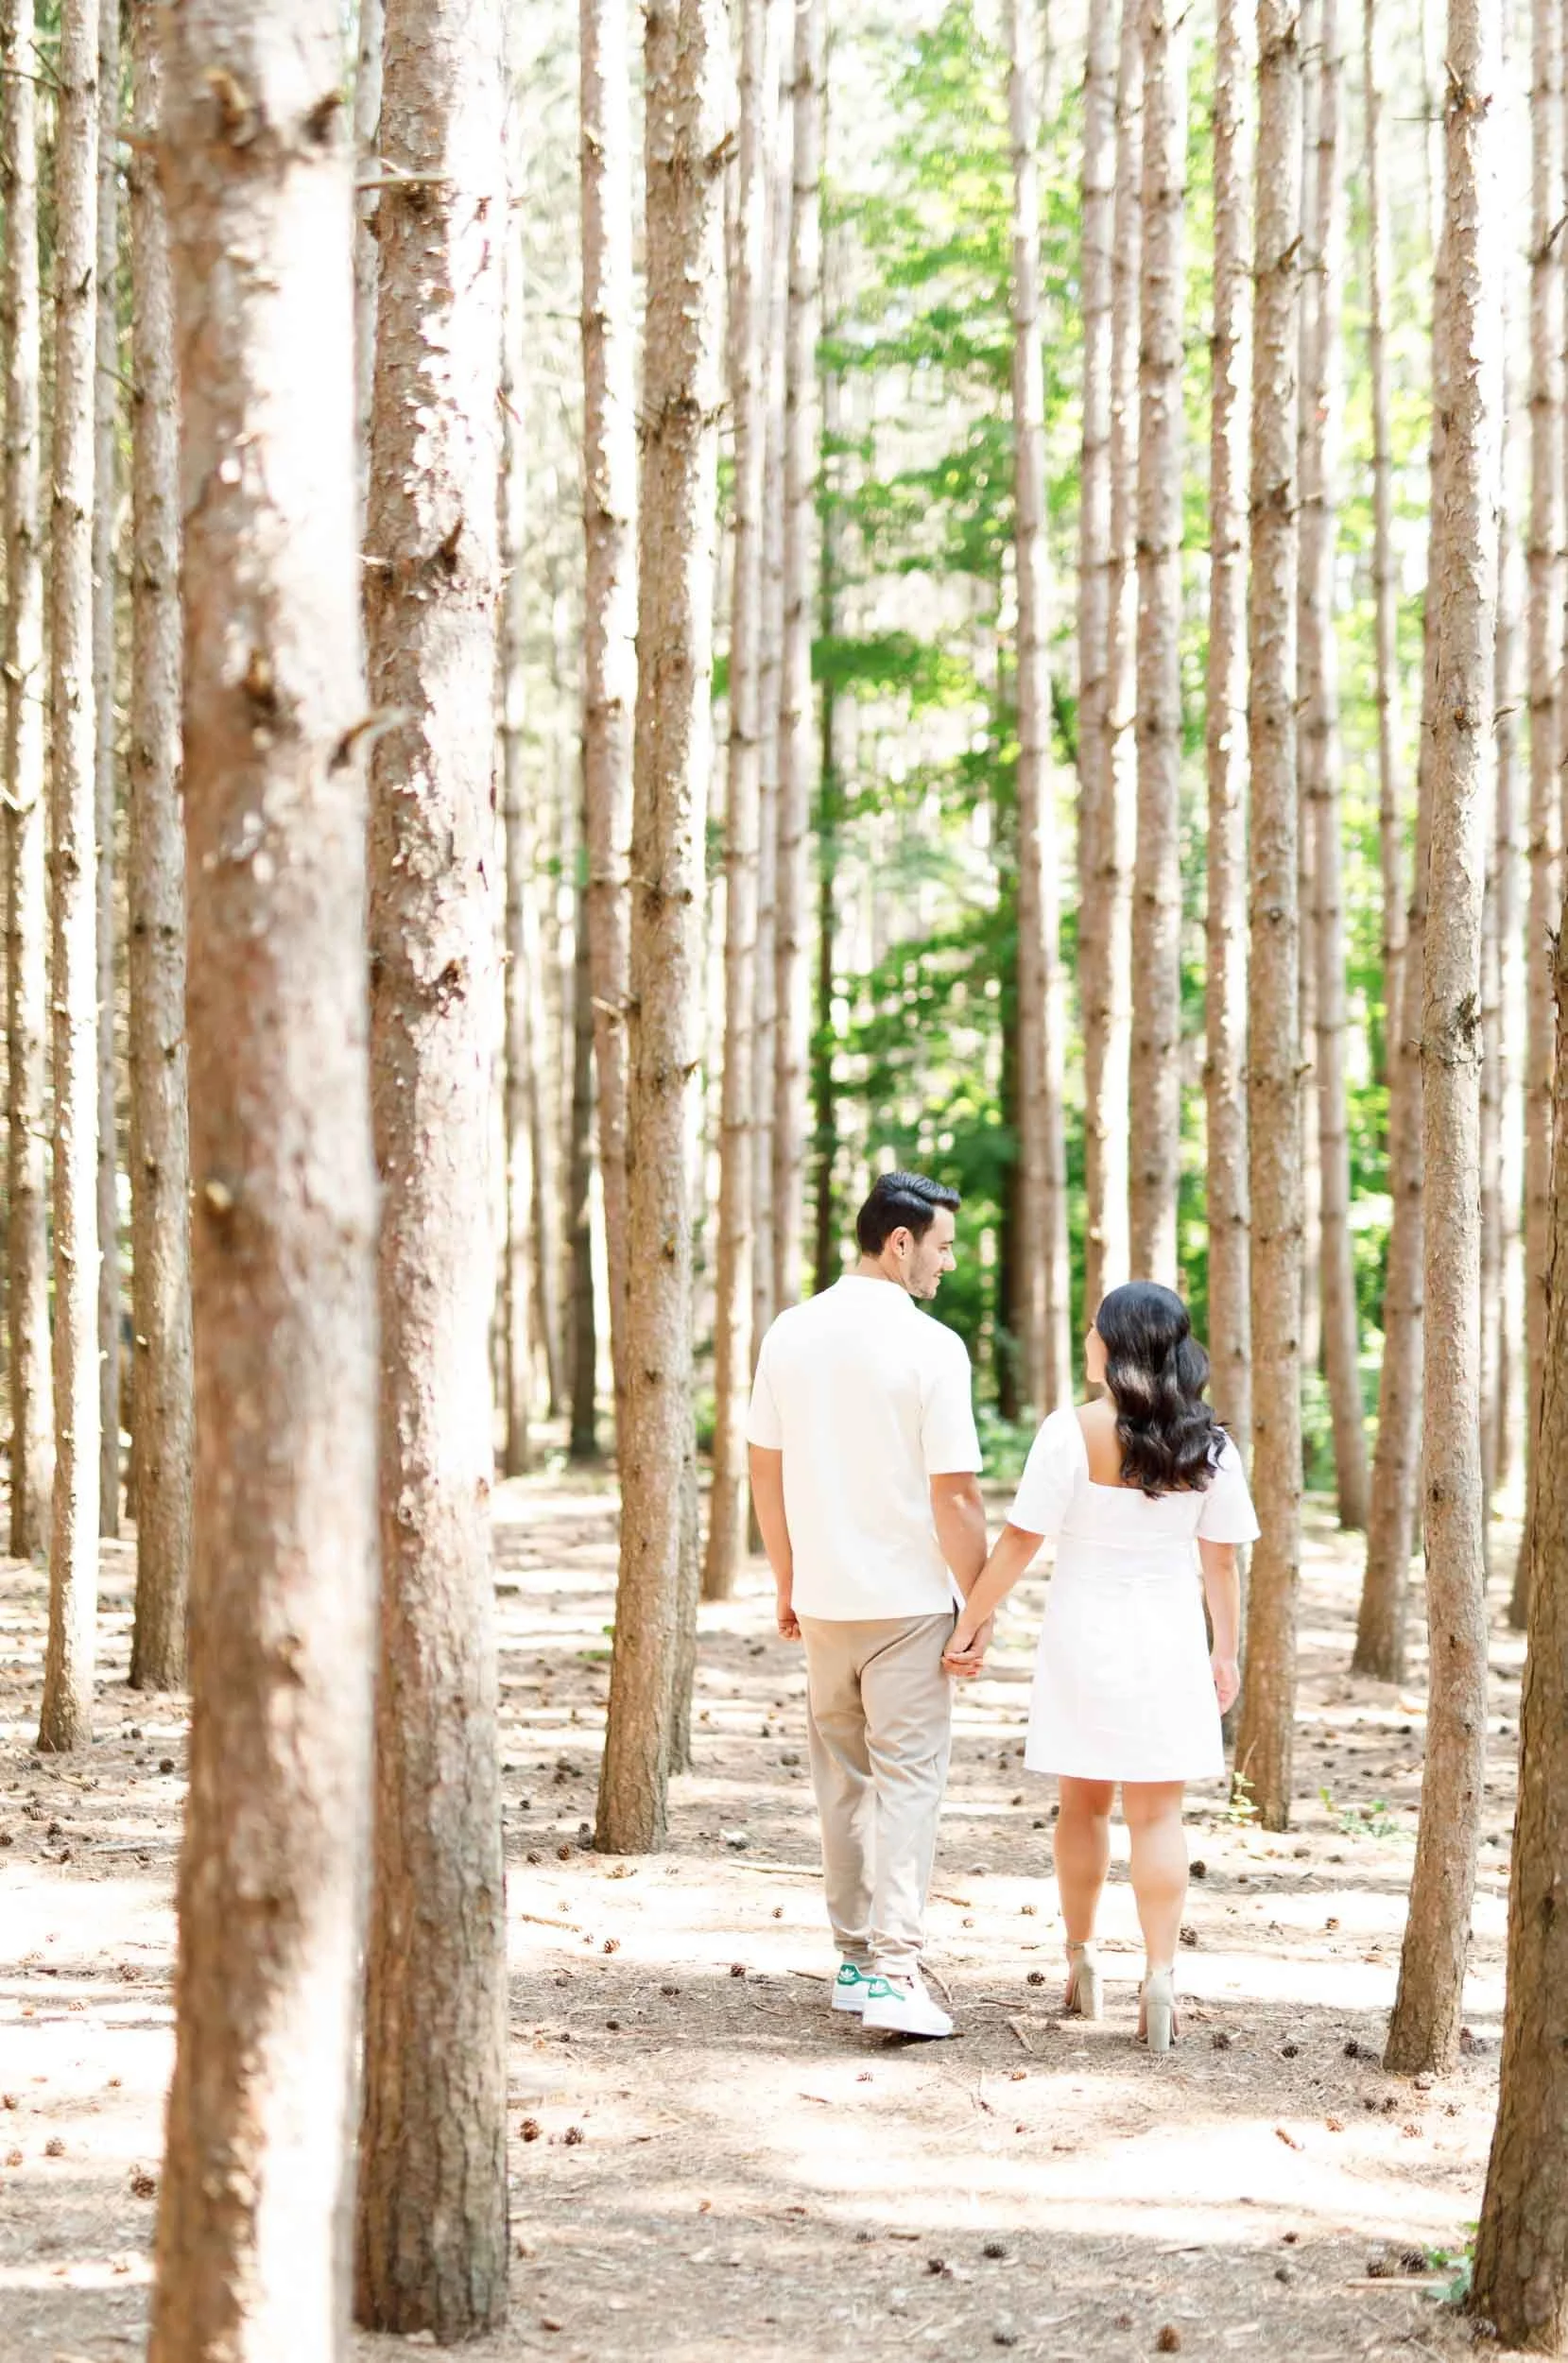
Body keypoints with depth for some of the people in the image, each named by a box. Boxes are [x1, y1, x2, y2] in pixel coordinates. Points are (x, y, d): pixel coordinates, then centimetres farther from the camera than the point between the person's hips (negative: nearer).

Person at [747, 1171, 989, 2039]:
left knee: (842, 1781, 15)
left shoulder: (790, 1334, 3)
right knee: (908, 1779, -3)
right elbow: (955, 1494, -14)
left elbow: (765, 1470, 9)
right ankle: (893, 1971, -12)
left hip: (822, 1600, 5)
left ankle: (855, 1959, 21)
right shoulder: (931, 1347, -14)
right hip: (908, 1601, -5)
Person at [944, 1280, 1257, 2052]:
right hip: (1169, 1640, 1)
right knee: (1157, 1814, 3)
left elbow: (1019, 1541, -12)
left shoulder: (1073, 1432, -12)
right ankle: (1160, 1977, -6)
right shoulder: (1206, 1445, -3)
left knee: (1084, 1803, 15)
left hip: (1084, 1637, -1)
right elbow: (1221, 1560, 1)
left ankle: (1081, 1960, 27)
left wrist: (971, 1621, -2)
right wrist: (1225, 1651, 10)